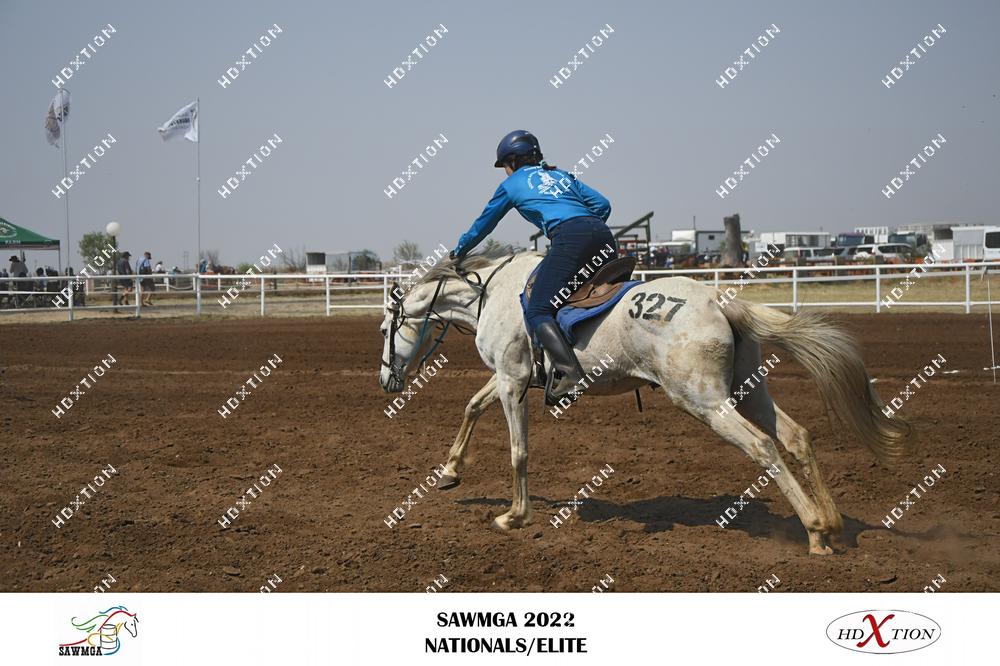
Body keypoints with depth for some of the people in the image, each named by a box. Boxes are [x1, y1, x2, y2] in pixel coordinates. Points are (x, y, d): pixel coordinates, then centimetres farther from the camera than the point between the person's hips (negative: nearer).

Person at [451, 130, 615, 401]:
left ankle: (569, 372, -29)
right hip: (603, 234, 6)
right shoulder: (563, 175, 33)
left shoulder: (512, 184, 21)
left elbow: (483, 224, 31)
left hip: (569, 238, -6)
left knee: (537, 312, -9)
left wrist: (458, 251, 46)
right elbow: (602, 204, 24)